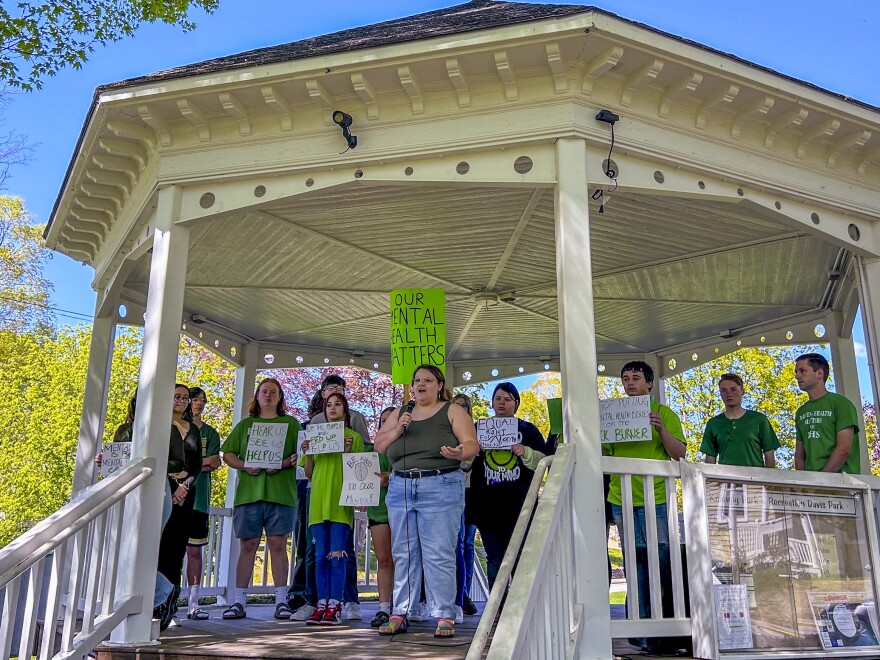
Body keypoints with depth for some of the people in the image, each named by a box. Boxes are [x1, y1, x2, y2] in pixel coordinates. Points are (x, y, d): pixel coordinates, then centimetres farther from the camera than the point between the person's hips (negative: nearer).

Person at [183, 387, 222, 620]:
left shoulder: (210, 432, 14)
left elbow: (215, 463, 1)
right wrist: (200, 463, -9)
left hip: (198, 497, 1)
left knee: (194, 550, 2)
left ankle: (193, 603, 4)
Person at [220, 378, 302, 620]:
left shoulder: (291, 423, 13)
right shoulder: (245, 424, 18)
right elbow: (227, 454, 13)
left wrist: (283, 464, -13)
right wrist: (244, 465, -6)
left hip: (280, 493, -1)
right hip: (248, 492, 2)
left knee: (278, 545, -2)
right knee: (248, 546, 2)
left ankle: (281, 601, 2)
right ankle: (239, 601, 7)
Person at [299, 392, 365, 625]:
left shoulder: (353, 437, 7)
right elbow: (309, 473, 17)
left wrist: (348, 451, -12)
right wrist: (307, 454, -1)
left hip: (341, 502, -3)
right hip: (318, 501, 4)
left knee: (336, 556, -6)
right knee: (320, 556, 4)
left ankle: (335, 606, -2)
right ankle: (322, 605, 7)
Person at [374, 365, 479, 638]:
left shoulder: (452, 411, 4)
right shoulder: (400, 414, 17)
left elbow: (472, 444, -5)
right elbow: (378, 445, 13)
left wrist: (459, 453, -27)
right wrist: (398, 429, -5)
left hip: (441, 488, -4)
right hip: (400, 489, 5)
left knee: (439, 554, -6)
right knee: (404, 554, 7)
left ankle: (445, 616, 0)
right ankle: (400, 614, 14)